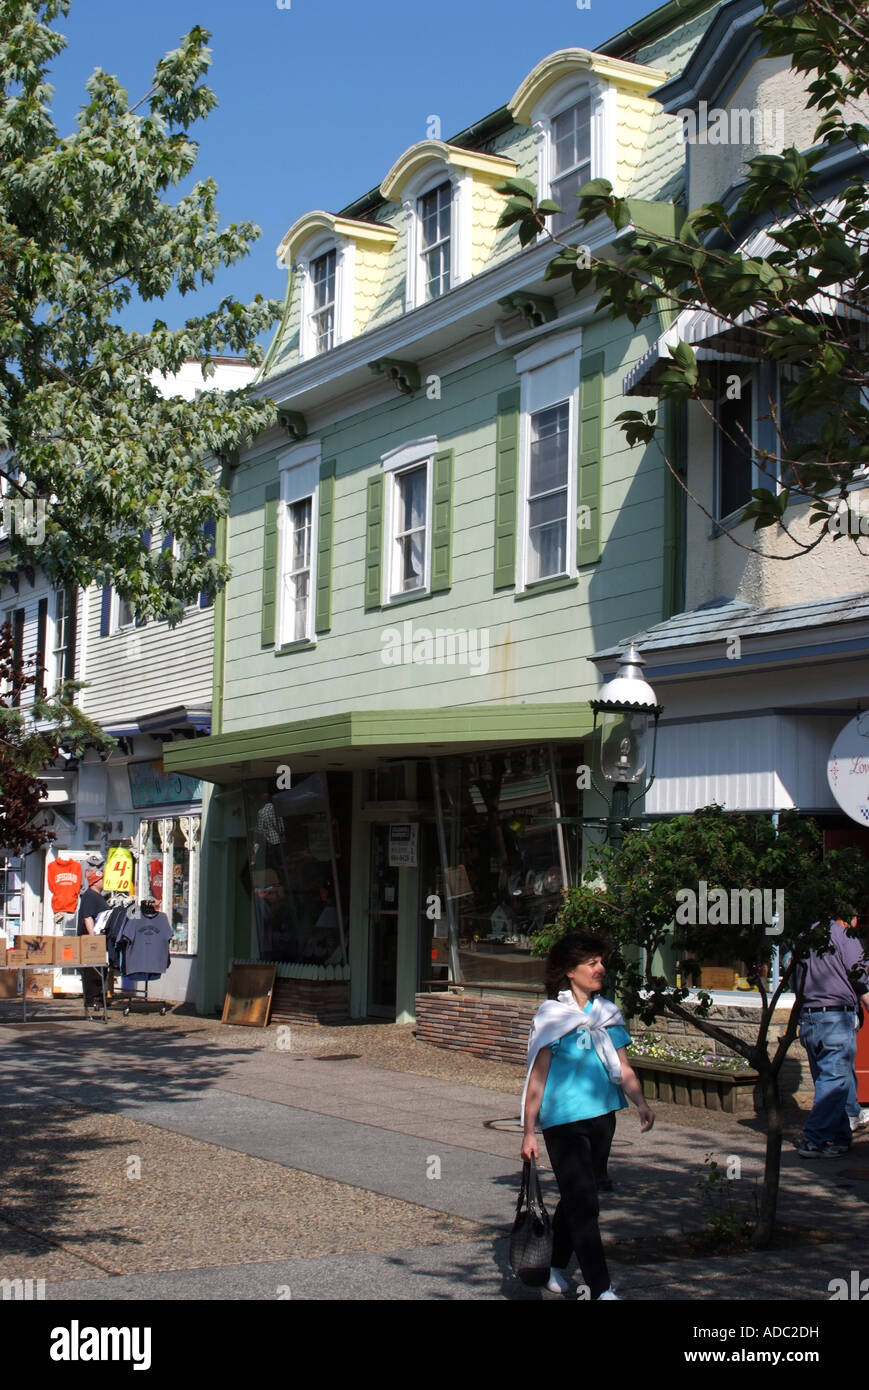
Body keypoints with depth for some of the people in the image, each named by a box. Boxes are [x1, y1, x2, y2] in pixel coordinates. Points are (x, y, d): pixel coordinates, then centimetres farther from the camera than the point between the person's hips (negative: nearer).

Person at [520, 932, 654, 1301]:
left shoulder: (608, 1013, 8)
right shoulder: (551, 1015, -8)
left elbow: (622, 1067, 9)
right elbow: (537, 1077, -7)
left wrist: (641, 1103, -10)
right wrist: (529, 1132, -9)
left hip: (602, 1118, 6)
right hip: (564, 1122, -6)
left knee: (575, 1200, 16)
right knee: (584, 1205, -9)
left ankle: (555, 1267, 34)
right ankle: (601, 1289, -9)